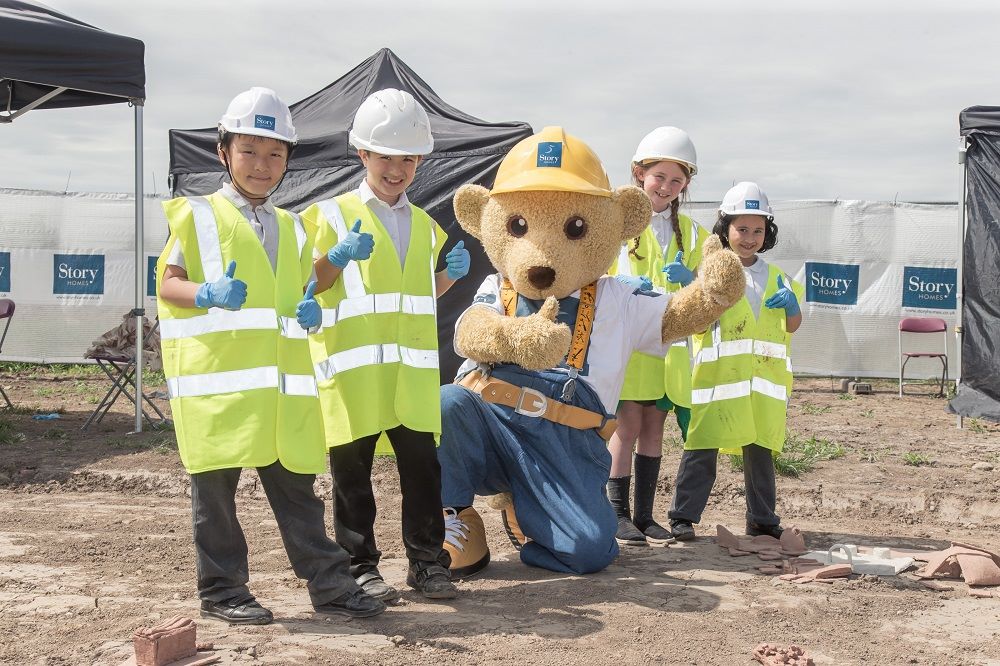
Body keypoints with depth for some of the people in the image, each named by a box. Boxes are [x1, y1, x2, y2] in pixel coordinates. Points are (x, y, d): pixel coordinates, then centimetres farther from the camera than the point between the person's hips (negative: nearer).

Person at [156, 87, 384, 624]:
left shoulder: (292, 228, 18)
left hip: (282, 379, 4)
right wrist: (207, 294, -23)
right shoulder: (198, 216, 3)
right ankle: (221, 589, 15)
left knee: (295, 484, 7)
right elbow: (167, 283, -2)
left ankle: (328, 581, 12)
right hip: (217, 378, -4)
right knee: (215, 484, 3)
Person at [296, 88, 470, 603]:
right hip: (352, 367, -4)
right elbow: (309, 287, -1)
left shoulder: (425, 225, 17)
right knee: (352, 471, 4)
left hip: (412, 370, 4)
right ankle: (360, 566, 16)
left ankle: (426, 560, 17)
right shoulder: (334, 214, 2)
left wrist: (451, 274, 6)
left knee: (422, 467, 5)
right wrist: (338, 256, -18)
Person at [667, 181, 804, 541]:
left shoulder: (775, 277, 15)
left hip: (763, 381, 4)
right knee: (702, 447, -4)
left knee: (760, 450, 11)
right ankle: (683, 515, 4)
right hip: (718, 377, -4)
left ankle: (762, 519, 22)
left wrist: (791, 305, -8)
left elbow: (793, 326, 15)